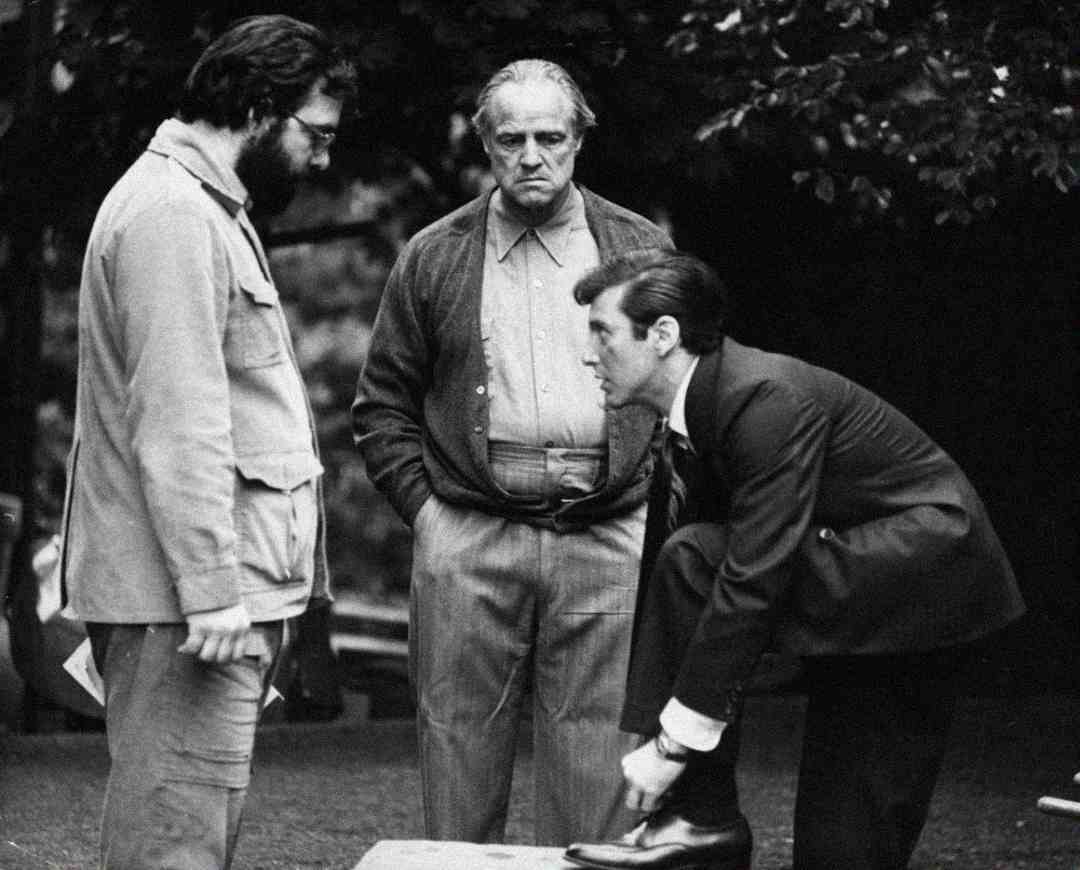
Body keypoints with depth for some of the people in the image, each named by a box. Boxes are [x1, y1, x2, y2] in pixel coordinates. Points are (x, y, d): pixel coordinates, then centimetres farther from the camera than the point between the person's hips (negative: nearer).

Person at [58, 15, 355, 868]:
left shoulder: (208, 209, 22)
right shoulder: (172, 215, -13)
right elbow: (176, 422, -20)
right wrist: (211, 589, -22)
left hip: (223, 587, 11)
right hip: (184, 593, -11)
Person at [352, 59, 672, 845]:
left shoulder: (645, 250, 10)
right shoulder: (434, 258, 9)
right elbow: (383, 405, 11)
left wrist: (655, 501, 1)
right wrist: (423, 507, 0)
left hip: (607, 539, 0)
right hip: (466, 543, 0)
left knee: (597, 774, 1)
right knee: (459, 754, 2)